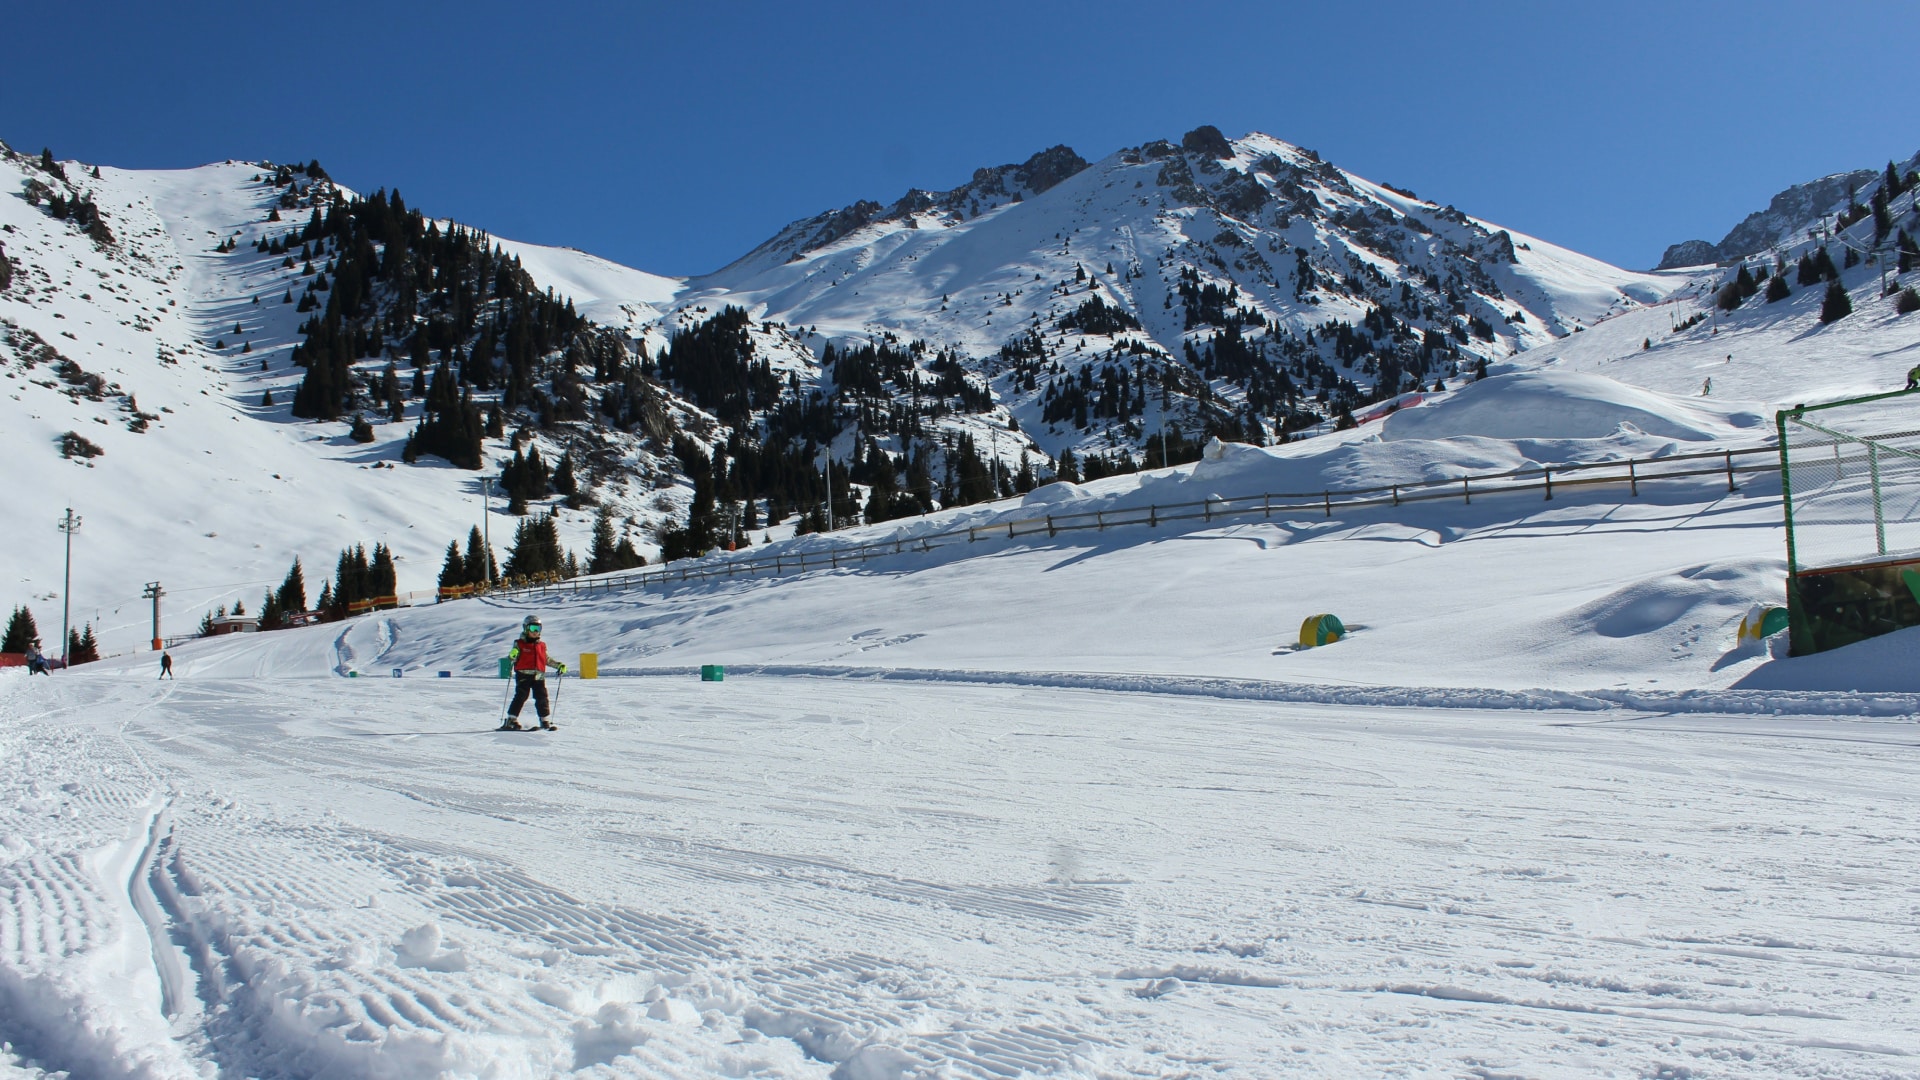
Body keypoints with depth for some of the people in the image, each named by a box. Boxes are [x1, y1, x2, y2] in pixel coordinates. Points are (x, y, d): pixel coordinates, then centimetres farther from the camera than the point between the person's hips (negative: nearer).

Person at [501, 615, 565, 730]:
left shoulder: (542, 645, 16)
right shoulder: (520, 644, 2)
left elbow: (547, 660, 26)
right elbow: (512, 658, -2)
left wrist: (559, 665, 19)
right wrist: (512, 655, -24)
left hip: (539, 676, 4)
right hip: (524, 675, -4)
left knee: (542, 697, 3)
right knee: (521, 696, -9)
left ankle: (545, 720, 11)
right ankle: (511, 720, -6)